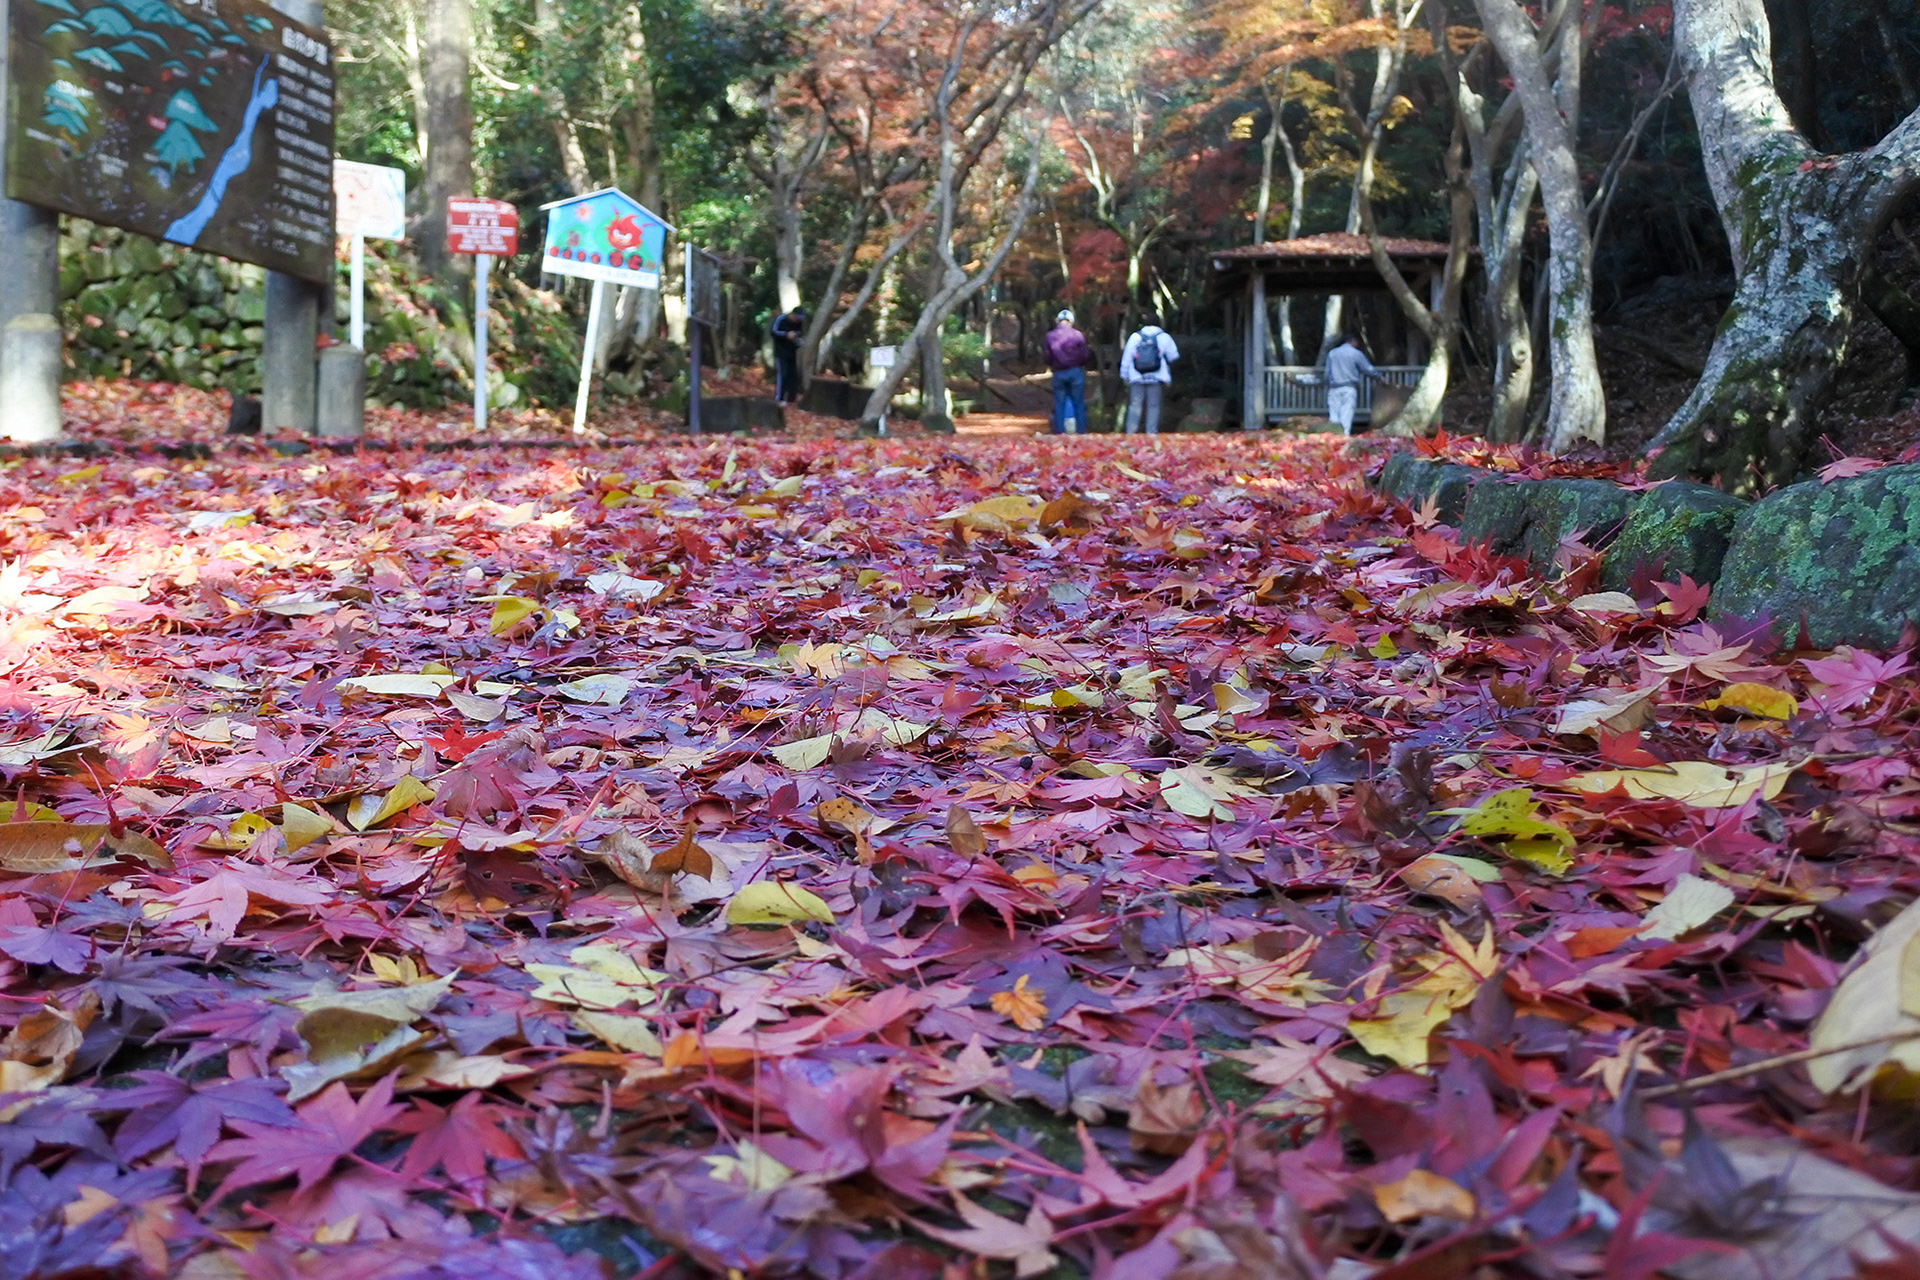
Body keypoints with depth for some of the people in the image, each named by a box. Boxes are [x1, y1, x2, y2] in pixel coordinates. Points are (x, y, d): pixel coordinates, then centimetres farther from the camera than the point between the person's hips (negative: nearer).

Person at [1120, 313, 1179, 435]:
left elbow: (1126, 358, 6)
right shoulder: (1164, 337, 0)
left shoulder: (1135, 337, 3)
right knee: (1153, 406, 5)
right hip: (1156, 378, -1)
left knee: (1135, 405, 3)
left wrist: (1125, 376, 14)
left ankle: (1131, 432, -1)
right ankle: (1151, 432, 4)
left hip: (1136, 378, 1)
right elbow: (1173, 356, 6)